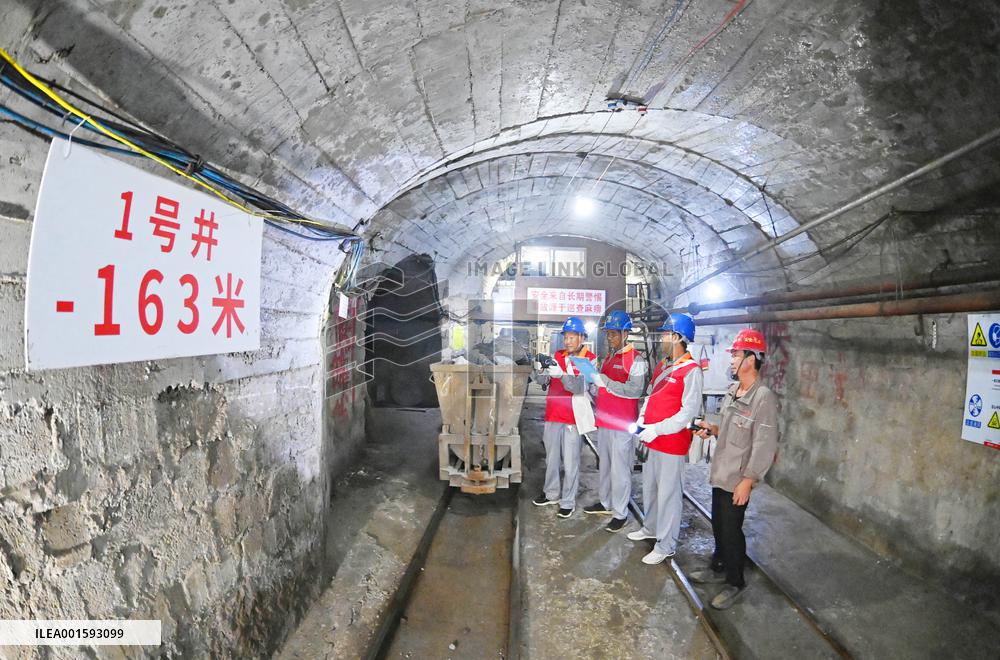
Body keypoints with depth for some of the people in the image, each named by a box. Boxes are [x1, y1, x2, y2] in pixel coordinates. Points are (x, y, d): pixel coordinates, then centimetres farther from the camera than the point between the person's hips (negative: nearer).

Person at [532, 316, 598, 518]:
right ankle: (551, 494, 35)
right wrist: (540, 370, -19)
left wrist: (562, 375, -34)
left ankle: (568, 502, 16)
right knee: (551, 459, 18)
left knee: (570, 463, 1)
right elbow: (542, 381, 3)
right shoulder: (557, 355, 8)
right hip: (552, 416, 5)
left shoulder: (590, 359, -7)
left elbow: (581, 387, -19)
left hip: (573, 419, -5)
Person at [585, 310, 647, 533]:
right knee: (604, 463, 17)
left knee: (619, 468, -2)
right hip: (604, 420, 8)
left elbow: (635, 390, -21)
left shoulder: (636, 359, -10)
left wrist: (606, 382, -24)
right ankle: (605, 502, 32)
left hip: (622, 423, -8)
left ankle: (620, 513, 9)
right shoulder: (609, 356, 14)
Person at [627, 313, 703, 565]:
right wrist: (642, 419, 5)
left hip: (672, 442, -8)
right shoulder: (662, 365, 10)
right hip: (651, 439, 8)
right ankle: (651, 528, 40)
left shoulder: (691, 371, -15)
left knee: (668, 493, 2)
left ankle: (666, 545, 15)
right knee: (649, 486, 21)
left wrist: (657, 429, -22)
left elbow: (689, 411, -20)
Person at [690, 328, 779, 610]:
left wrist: (747, 481, -21)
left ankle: (735, 582, 23)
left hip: (738, 479, -8)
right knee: (718, 524, 20)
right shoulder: (732, 391, 5)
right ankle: (719, 567, 40)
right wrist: (712, 429, 1)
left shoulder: (764, 397, -21)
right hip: (721, 473, 8)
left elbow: (765, 445, -22)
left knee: (731, 530, 5)